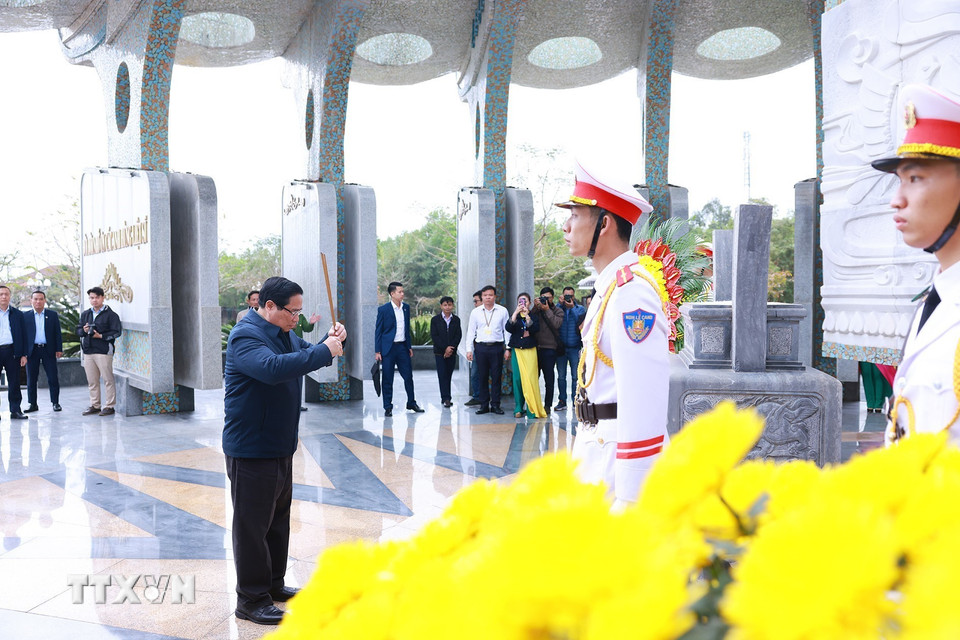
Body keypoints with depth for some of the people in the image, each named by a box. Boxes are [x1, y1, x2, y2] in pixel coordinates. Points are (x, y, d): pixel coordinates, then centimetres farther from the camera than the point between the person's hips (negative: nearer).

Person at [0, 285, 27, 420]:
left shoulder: (17, 314, 11)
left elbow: (23, 335, 10)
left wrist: (23, 354, 3)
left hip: (12, 352, 1)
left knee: (14, 383, 3)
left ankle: (15, 410, 9)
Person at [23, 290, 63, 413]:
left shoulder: (53, 315, 7)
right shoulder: (26, 316, 7)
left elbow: (58, 333, 6)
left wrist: (59, 349, -1)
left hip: (48, 350, -1)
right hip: (32, 351, 1)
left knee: (53, 378, -1)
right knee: (31, 379, 5)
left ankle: (55, 402, 8)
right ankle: (33, 404, 13)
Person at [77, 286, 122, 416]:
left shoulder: (110, 314, -3)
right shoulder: (85, 314, 17)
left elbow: (116, 332, -8)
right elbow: (78, 330, 20)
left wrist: (101, 336, -16)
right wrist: (84, 330, -2)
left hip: (103, 352, -6)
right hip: (88, 352, 6)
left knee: (108, 379, -4)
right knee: (91, 381, 11)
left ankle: (109, 406, 3)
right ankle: (94, 405, 20)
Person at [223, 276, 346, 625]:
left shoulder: (285, 334, 11)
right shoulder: (246, 336, -20)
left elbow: (308, 353, 23)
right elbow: (273, 367, -38)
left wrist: (331, 340, 0)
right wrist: (324, 351, -33)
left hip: (280, 446, 10)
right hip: (251, 450, -10)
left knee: (278, 518, 19)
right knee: (252, 524, -1)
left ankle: (273, 584, 33)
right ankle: (251, 599, 9)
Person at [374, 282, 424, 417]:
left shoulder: (406, 307, 8)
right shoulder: (383, 309, -7)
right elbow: (378, 331, -4)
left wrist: (409, 347, 15)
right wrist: (377, 351, -8)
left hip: (402, 346, 4)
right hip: (388, 347, -4)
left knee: (408, 376, 8)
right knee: (387, 379, 2)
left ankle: (411, 403, 23)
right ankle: (388, 407, 11)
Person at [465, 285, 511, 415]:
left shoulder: (503, 311, 4)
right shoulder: (475, 312, 7)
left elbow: (507, 330, 6)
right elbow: (471, 331, 10)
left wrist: (508, 349, 1)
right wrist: (469, 349, 5)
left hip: (497, 347, -1)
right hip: (481, 347, 1)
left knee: (496, 376, 1)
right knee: (482, 376, 3)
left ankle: (495, 404, 9)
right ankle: (484, 405, 11)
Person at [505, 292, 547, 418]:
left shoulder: (534, 317, 10)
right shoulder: (514, 316, 13)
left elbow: (535, 329, -9)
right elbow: (508, 328, -6)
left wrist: (527, 316, -14)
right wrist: (516, 312, -12)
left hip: (530, 350, -1)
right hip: (516, 350, 1)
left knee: (531, 378, -10)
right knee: (517, 379, -3)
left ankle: (533, 409, -5)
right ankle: (518, 409, 3)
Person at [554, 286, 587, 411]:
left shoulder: (580, 308, 8)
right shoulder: (559, 308, 8)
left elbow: (580, 320, -10)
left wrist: (572, 307, -14)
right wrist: (560, 305, -13)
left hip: (575, 348, -1)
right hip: (561, 347, 1)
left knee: (576, 376, -1)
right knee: (561, 376, 5)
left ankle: (575, 400, 7)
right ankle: (562, 401, 11)